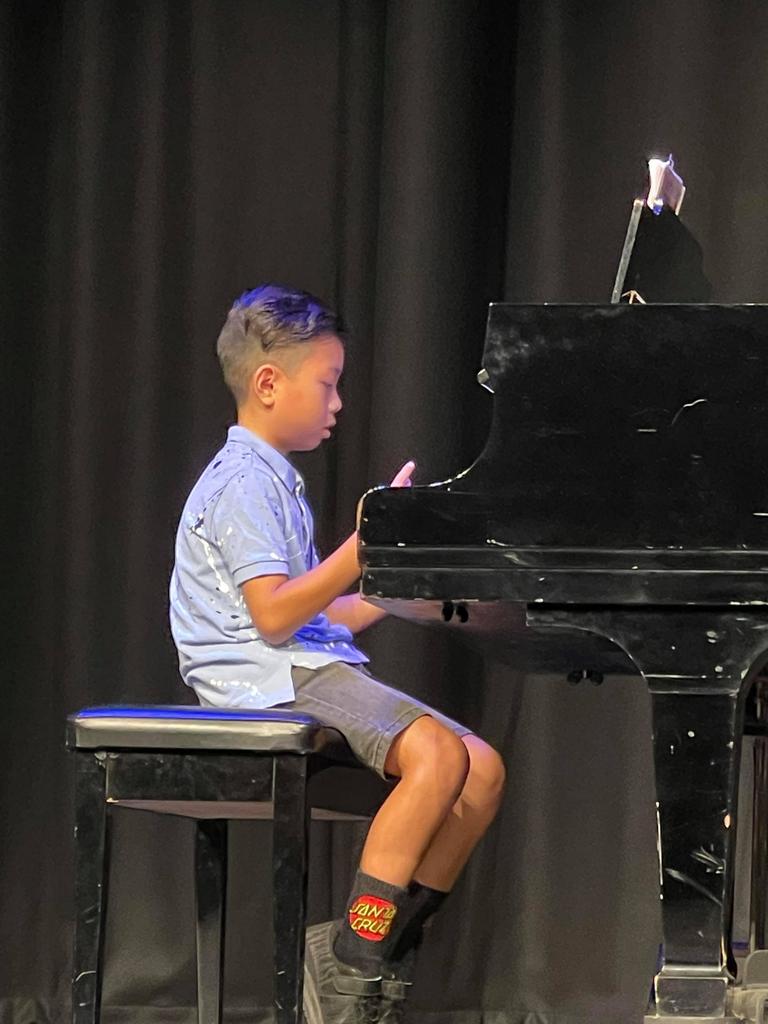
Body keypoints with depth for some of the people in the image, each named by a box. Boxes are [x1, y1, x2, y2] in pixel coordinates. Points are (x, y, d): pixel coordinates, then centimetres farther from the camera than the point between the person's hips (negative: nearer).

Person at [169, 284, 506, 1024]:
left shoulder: (274, 481, 25)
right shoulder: (243, 482, -8)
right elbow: (272, 612, -19)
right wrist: (366, 544, -21)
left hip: (313, 671, 10)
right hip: (270, 682, -10)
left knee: (481, 770, -3)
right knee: (437, 754, -29)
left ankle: (381, 951, -2)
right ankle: (355, 962, -25)